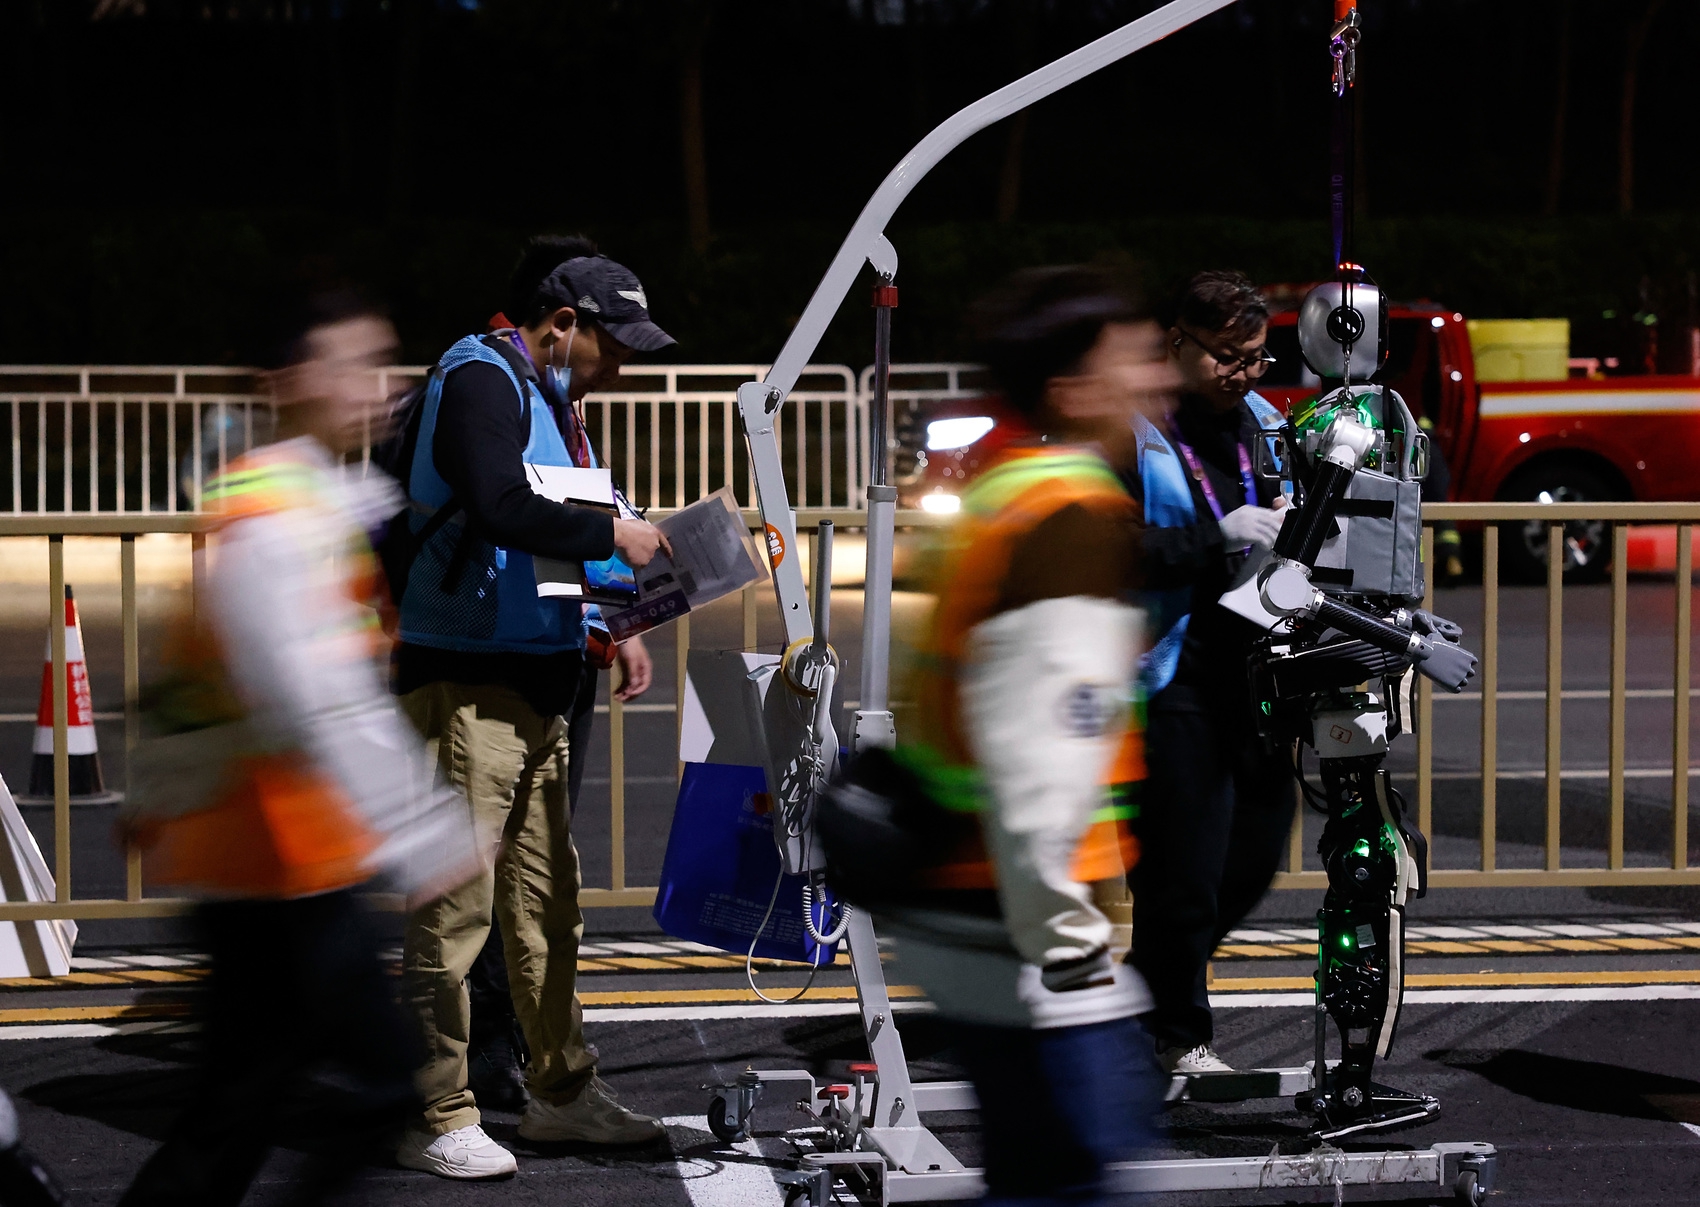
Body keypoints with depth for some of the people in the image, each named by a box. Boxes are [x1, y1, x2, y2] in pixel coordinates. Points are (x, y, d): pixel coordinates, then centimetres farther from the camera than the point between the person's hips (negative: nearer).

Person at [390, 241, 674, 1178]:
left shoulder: (545, 398, 19)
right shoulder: (482, 382, -12)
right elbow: (500, 508, -29)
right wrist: (610, 533, -20)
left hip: (535, 692, 10)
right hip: (467, 684, -10)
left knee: (545, 903, 15)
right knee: (455, 906, -7)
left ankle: (562, 1091, 25)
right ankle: (434, 1118, -2)